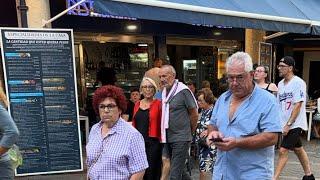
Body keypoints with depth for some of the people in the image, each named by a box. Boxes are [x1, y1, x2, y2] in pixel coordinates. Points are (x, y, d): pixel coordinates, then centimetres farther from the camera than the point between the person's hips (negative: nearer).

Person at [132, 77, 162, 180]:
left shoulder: (158, 104, -5)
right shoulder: (137, 104, 11)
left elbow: (162, 123, -8)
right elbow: (134, 124, 14)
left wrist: (162, 140, -15)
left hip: (153, 143, -5)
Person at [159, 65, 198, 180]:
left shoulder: (183, 90, -13)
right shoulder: (164, 92, 6)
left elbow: (194, 114, -7)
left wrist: (188, 131, 4)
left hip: (181, 139, -7)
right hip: (168, 138, 7)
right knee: (179, 169, 21)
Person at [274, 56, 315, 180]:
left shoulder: (298, 82, -15)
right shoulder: (280, 84, 8)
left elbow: (297, 106, -19)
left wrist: (288, 125, -21)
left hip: (294, 124, -8)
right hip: (285, 123, 8)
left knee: (283, 151, -9)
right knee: (298, 149, 20)